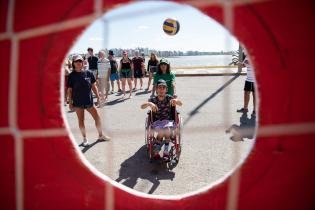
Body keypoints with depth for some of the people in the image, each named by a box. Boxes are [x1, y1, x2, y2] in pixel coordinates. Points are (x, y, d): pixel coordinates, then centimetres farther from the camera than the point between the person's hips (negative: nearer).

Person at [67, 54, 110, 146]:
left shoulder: (89, 73, -3)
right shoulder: (72, 76, -5)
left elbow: (94, 86, 4)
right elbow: (69, 90, -1)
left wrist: (98, 97, 2)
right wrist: (70, 102, -3)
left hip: (89, 101, 1)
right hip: (77, 102, -1)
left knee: (97, 117, 3)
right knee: (81, 120, 7)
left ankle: (100, 135, 22)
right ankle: (85, 139, 22)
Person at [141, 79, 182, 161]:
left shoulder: (169, 98, -2)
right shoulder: (153, 100, -3)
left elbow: (181, 104, -10)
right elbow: (142, 107, -15)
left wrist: (176, 100, -34)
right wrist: (149, 104, -37)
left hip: (168, 120, 0)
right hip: (157, 121, 0)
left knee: (167, 129, -32)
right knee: (161, 131, -30)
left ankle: (166, 152, -20)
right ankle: (156, 151, -9)